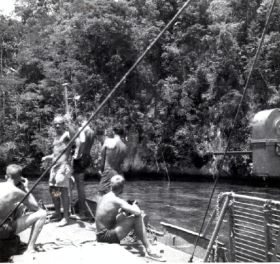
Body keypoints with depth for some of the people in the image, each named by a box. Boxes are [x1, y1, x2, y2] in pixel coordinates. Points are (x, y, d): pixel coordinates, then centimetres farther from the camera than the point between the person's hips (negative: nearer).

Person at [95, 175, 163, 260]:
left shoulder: (103, 198, 8)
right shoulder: (117, 201, -18)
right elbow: (138, 212, -23)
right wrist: (134, 206, 0)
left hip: (100, 236, 9)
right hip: (107, 236, -9)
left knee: (124, 214, 22)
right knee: (137, 218, -12)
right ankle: (149, 249, -7)